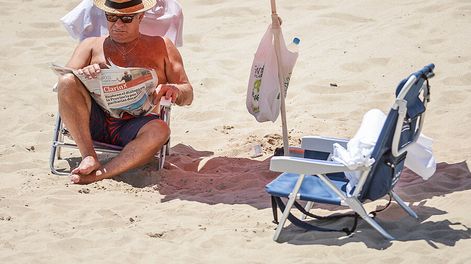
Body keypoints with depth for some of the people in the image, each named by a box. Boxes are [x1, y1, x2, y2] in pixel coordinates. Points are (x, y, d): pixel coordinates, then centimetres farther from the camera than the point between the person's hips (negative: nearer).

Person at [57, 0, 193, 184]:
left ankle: (98, 175, -42)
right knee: (67, 82, -26)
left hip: (135, 126, -1)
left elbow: (188, 96, 15)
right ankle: (89, 156, -30)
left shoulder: (161, 47, 20)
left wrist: (174, 91, -11)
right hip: (95, 122, 1)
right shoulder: (91, 45, 21)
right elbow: (65, 81, 7)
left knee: (159, 130, -36)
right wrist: (83, 74, -18)